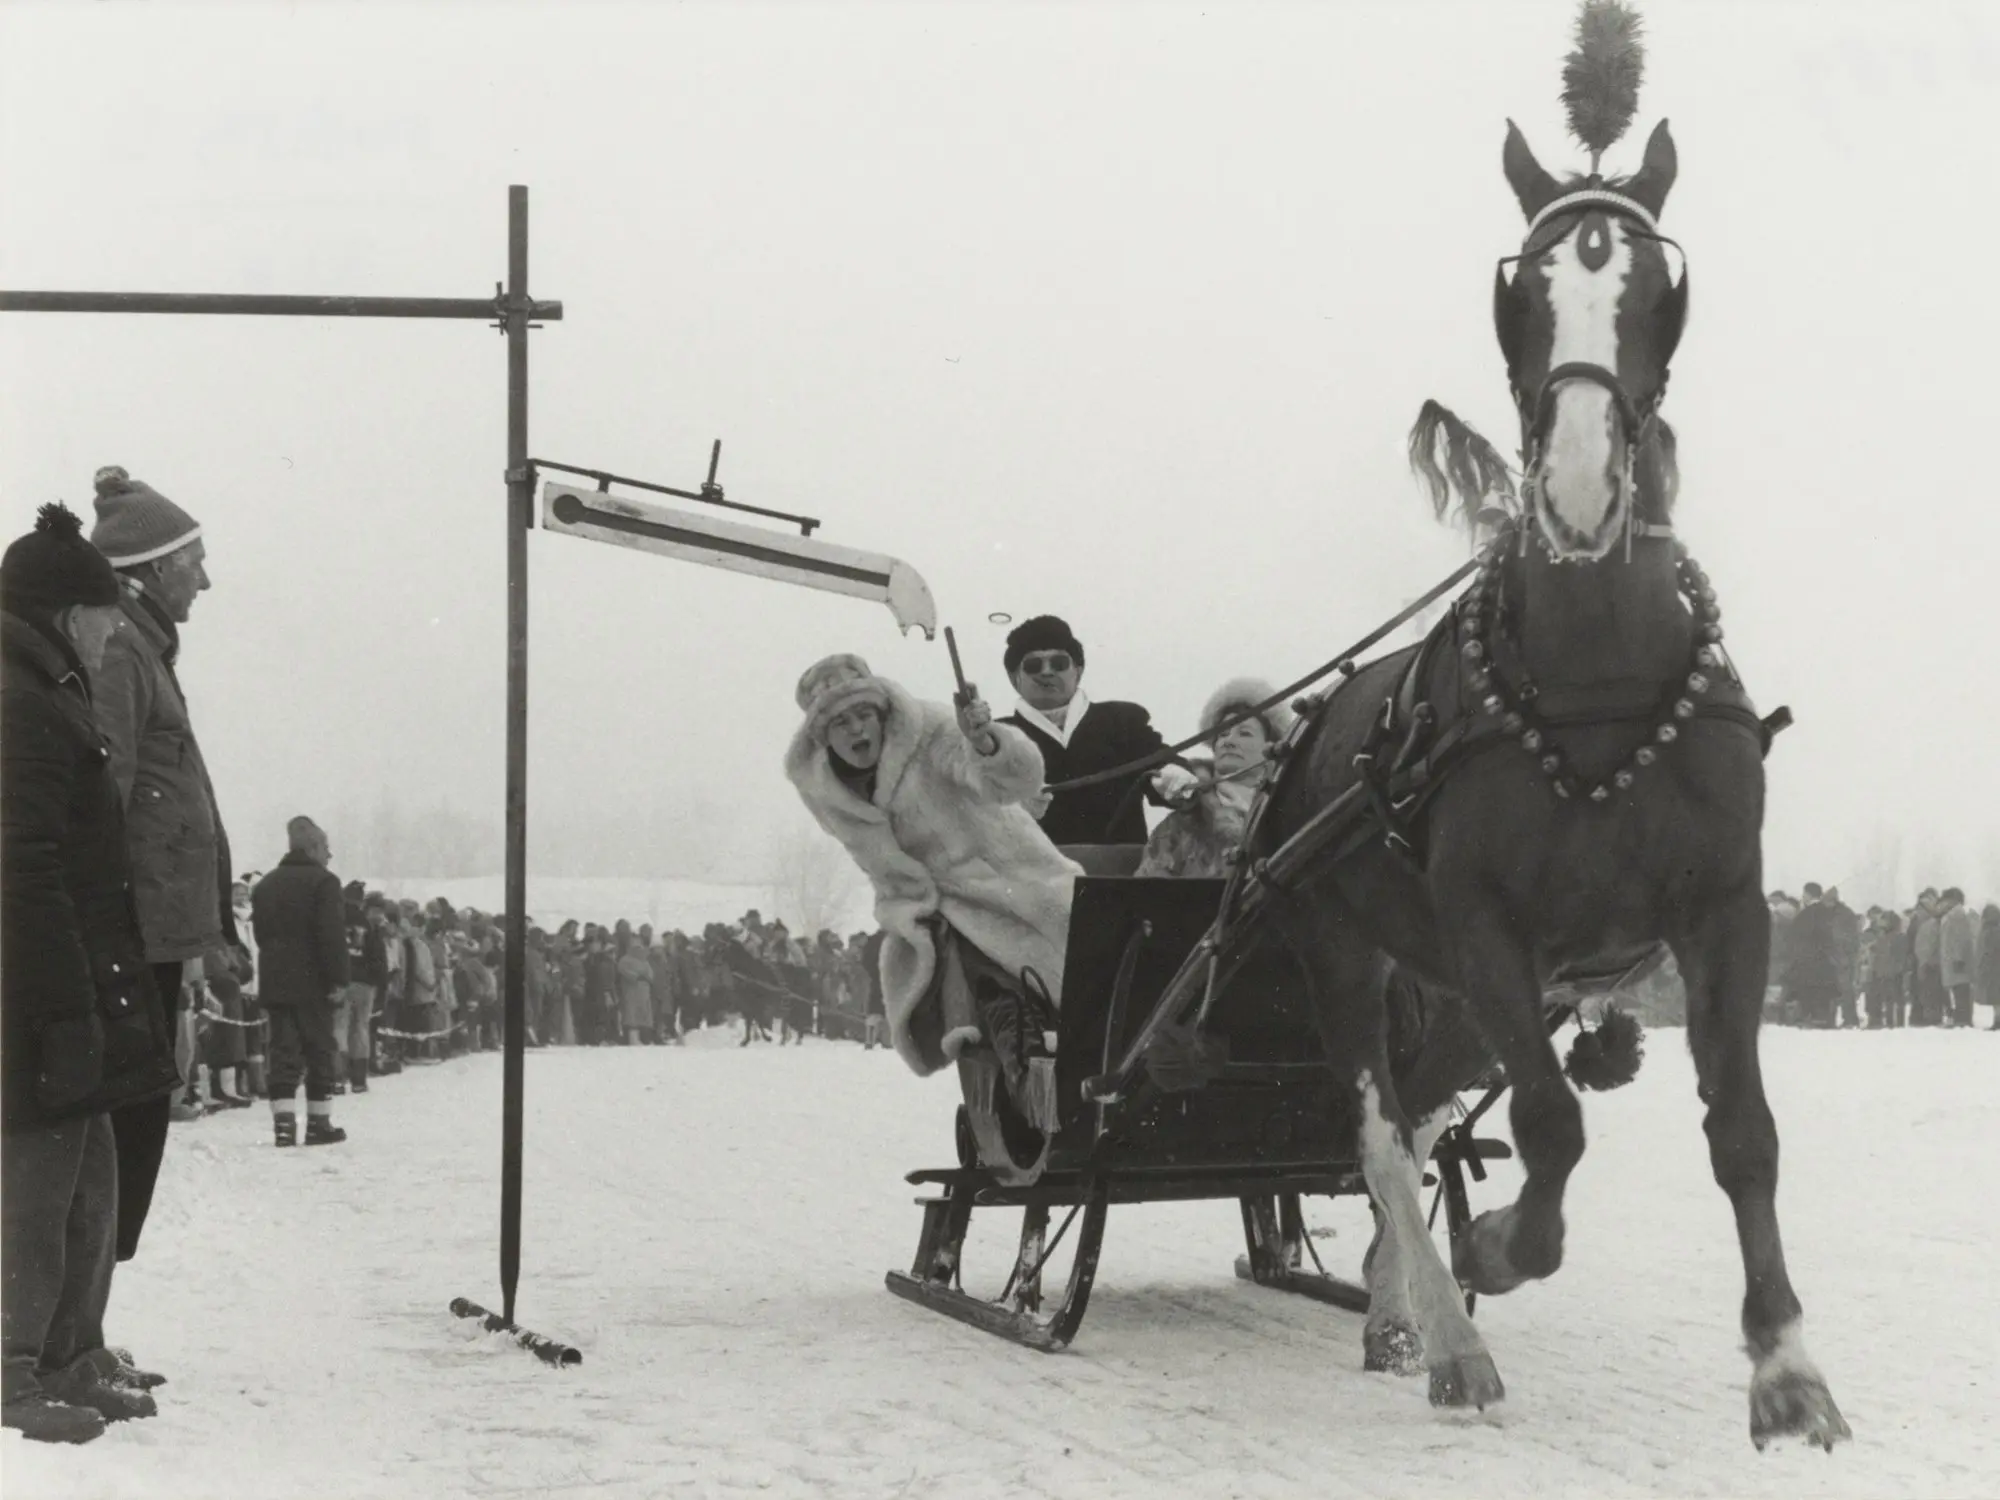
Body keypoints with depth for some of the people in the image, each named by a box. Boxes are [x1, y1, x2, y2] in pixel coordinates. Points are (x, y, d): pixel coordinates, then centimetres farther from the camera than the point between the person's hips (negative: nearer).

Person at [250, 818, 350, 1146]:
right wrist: (338, 979, -14)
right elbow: (333, 935, -16)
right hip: (312, 983, -6)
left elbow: (261, 934, 17)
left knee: (283, 1052, 3)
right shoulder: (323, 882, -8)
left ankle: (283, 1121, -6)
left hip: (275, 983, 6)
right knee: (320, 1051, 2)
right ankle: (319, 1123, 3)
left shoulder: (266, 885, 15)